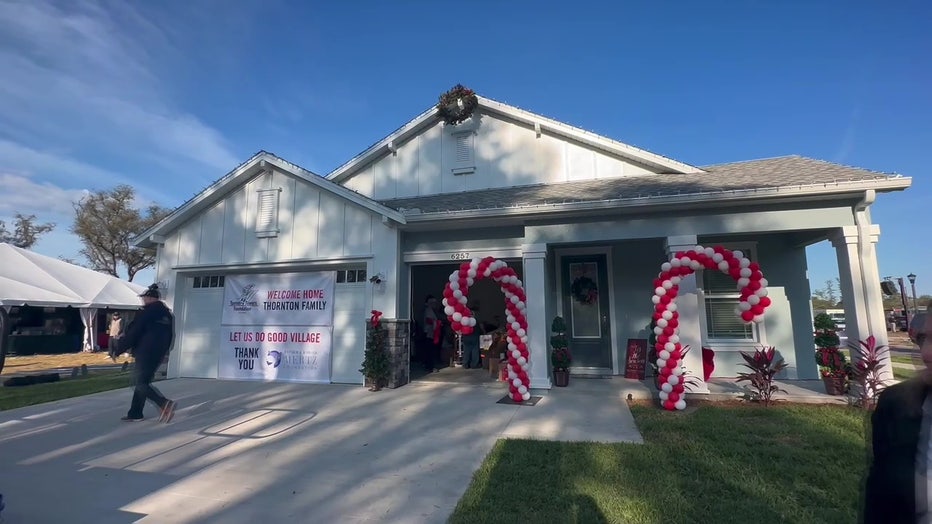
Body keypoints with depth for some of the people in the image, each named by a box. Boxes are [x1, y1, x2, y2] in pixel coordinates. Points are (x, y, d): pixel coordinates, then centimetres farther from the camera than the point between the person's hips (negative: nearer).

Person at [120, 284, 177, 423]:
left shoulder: (147, 311, -10)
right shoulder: (167, 314, 14)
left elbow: (133, 332, -11)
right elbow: (170, 337, 18)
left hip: (145, 353, -8)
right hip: (158, 354, 8)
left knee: (141, 383, -7)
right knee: (142, 381, 16)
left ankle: (164, 403, -22)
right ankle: (135, 413, 20)